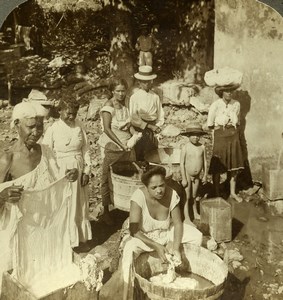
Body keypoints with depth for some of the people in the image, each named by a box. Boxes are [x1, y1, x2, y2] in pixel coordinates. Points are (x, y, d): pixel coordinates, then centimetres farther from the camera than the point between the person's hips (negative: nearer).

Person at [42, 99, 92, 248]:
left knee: (80, 203, 14)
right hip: (60, 170, -3)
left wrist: (86, 170, 0)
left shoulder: (79, 126, -1)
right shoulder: (53, 129, -10)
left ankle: (82, 236, 32)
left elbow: (85, 149, 3)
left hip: (78, 169, 3)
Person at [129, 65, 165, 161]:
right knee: (140, 156, -4)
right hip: (140, 129, -3)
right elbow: (134, 119, -8)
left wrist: (157, 126, -3)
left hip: (154, 128, 3)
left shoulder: (155, 96, 7)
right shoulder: (134, 97, -3)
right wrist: (150, 126, -10)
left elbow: (160, 114, 14)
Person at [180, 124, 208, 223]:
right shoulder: (185, 147, -16)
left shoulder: (202, 147, -4)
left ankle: (195, 214, 35)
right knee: (187, 197, 3)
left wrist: (205, 175, 6)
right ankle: (186, 218, 13)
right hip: (187, 175, -4)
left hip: (197, 176, 4)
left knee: (194, 196, 19)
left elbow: (204, 161, 5)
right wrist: (184, 178, -15)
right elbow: (182, 163, -15)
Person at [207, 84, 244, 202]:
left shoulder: (236, 104, 3)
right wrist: (222, 127, 1)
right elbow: (210, 125, -4)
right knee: (217, 166, 0)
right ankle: (216, 194, 12)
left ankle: (233, 192, 22)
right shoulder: (215, 105, -9)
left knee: (234, 165, 8)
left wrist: (233, 128, 6)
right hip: (220, 136, -4)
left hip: (233, 136, 4)